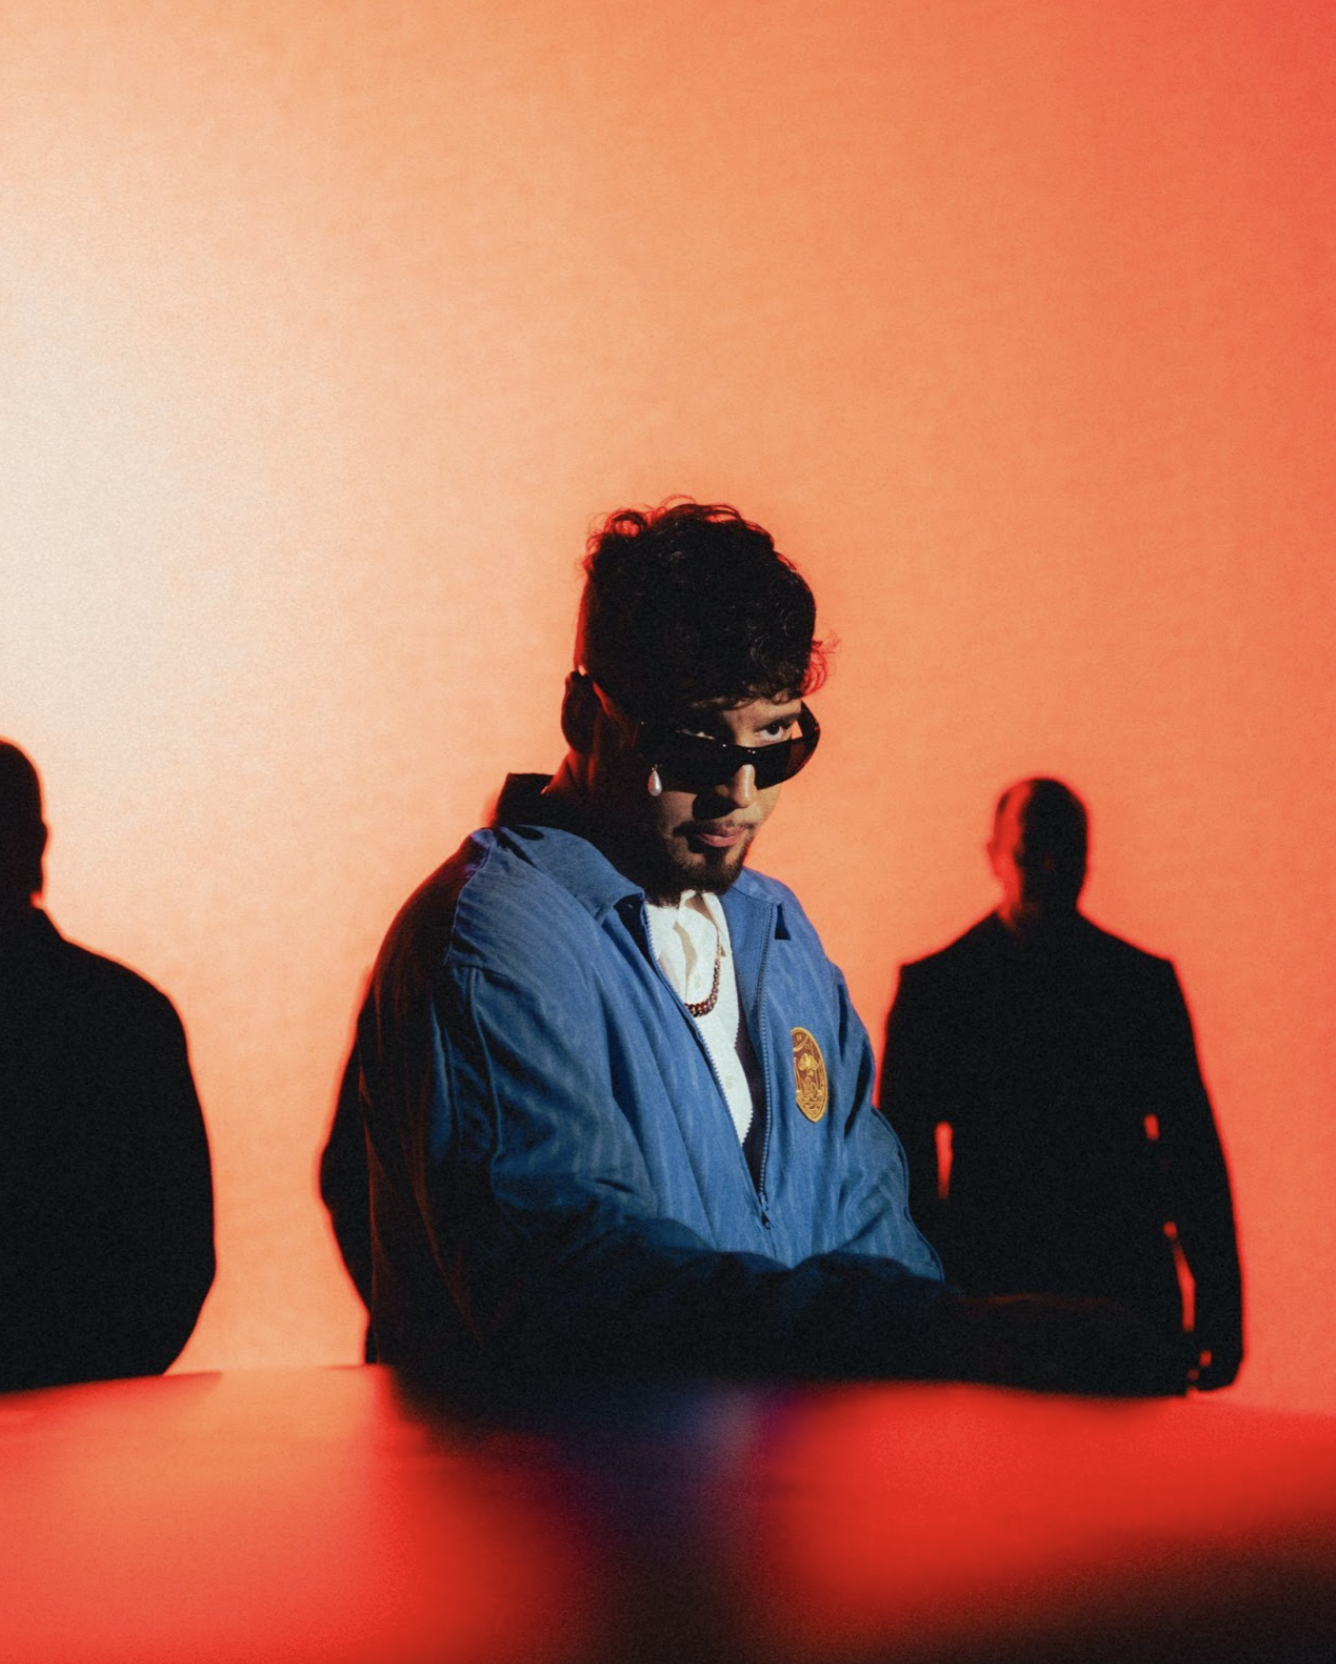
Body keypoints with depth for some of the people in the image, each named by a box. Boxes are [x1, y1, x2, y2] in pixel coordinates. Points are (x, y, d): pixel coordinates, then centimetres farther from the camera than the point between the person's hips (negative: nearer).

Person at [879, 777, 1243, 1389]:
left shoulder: (1145, 981, 11)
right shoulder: (935, 985, 6)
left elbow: (1195, 1148, 11)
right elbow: (903, 1156, 6)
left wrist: (1219, 1307, 6)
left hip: (1127, 1291, 1)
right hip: (990, 1291, -1)